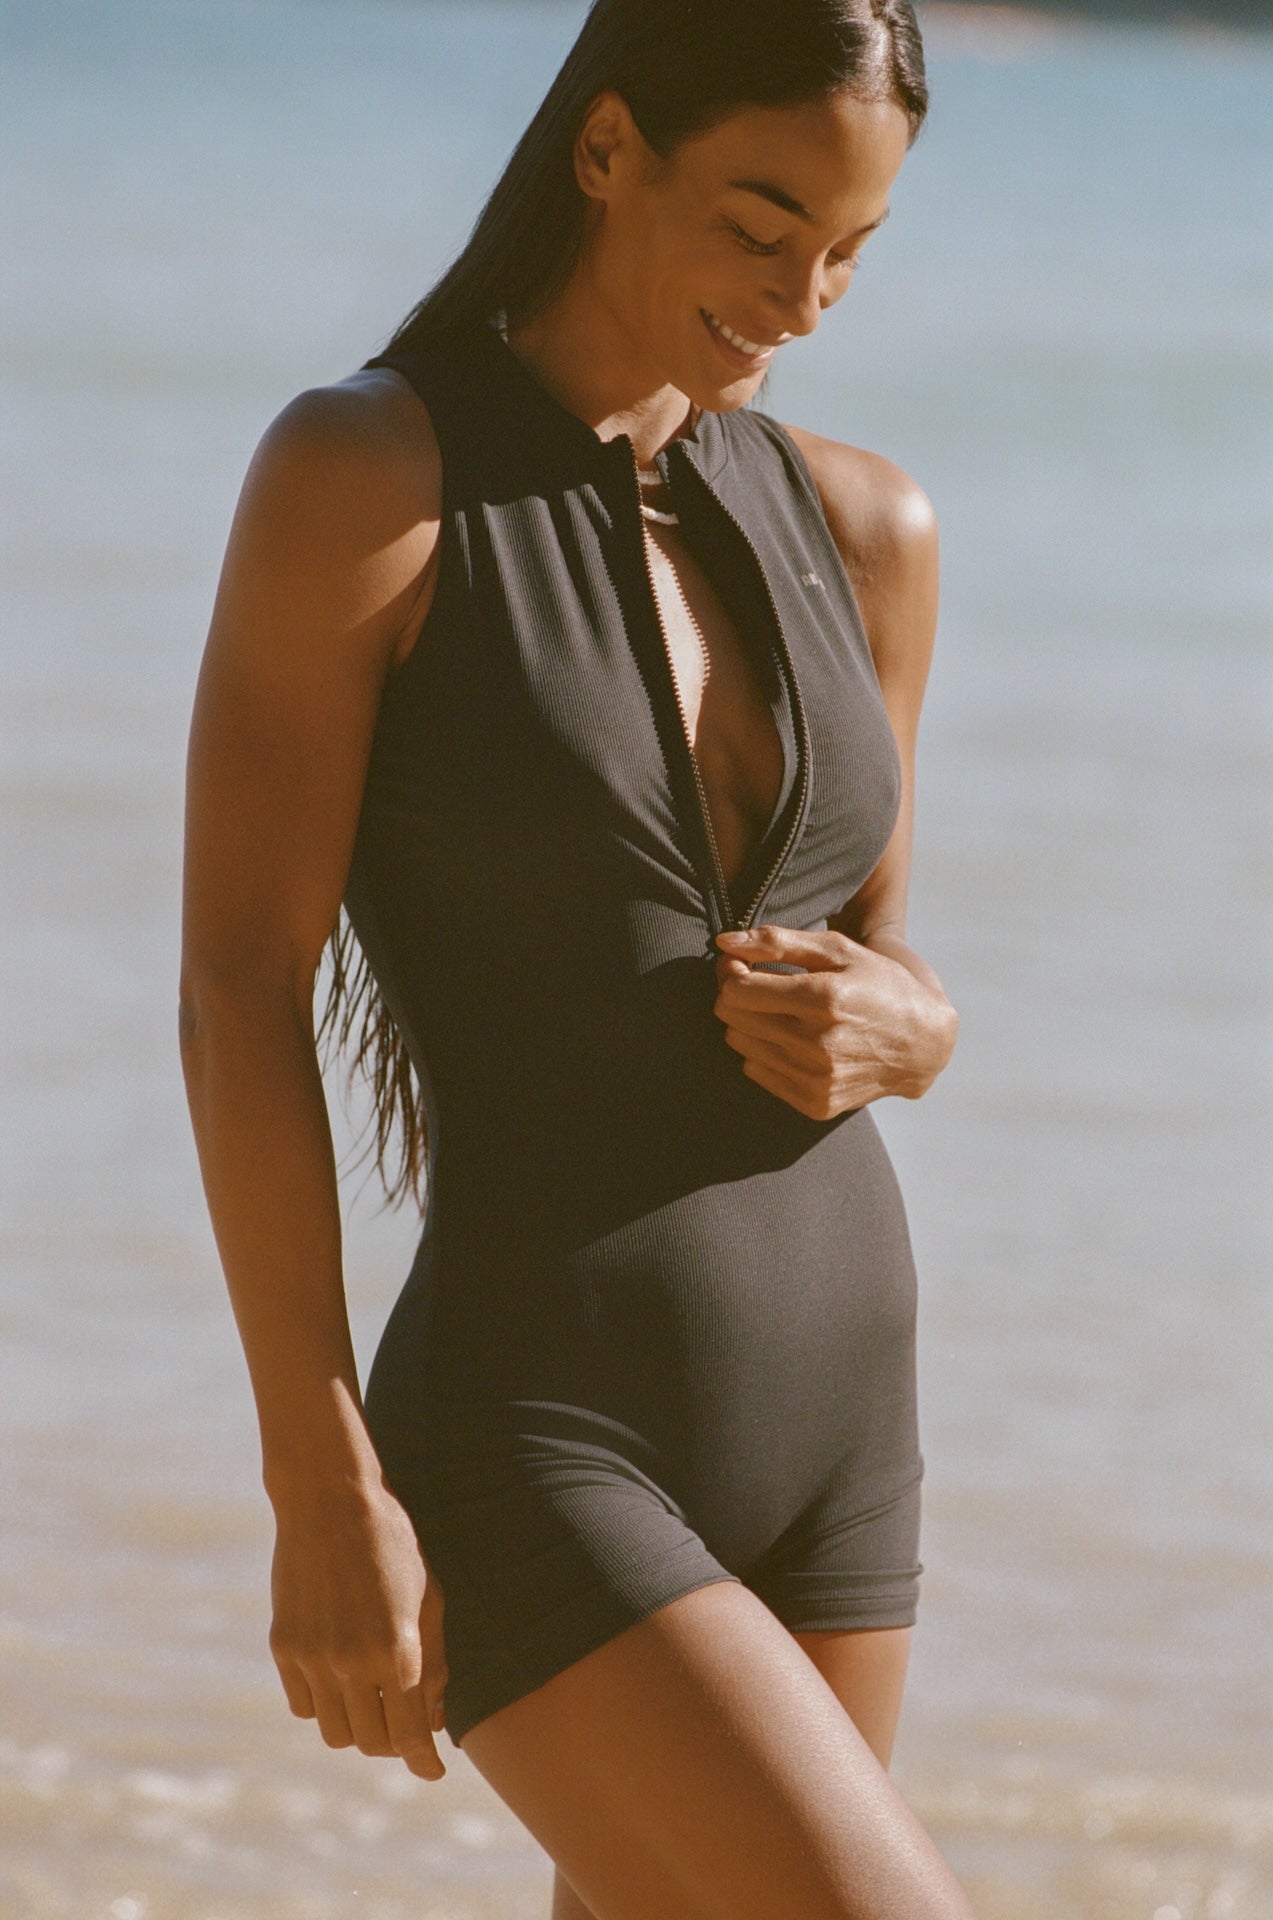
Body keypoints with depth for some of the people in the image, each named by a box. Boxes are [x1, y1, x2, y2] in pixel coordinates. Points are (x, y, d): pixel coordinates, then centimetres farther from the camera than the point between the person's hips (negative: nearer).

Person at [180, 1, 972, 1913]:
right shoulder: (363, 475, -12)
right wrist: (322, 1488, -16)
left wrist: (897, 1031, -9)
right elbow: (239, 990, -13)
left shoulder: (862, 528, 7)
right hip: (533, 1463, -7)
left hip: (835, 1415, 7)